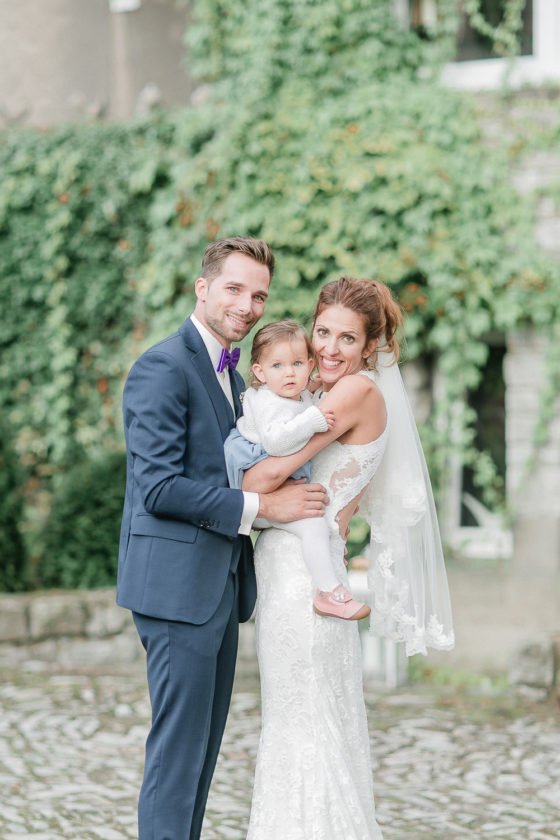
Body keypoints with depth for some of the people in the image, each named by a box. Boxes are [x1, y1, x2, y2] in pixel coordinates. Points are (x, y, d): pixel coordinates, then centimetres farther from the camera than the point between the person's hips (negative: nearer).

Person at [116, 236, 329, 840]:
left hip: (219, 586, 10)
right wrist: (260, 506, -18)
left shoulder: (230, 375, 18)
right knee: (178, 747, -7)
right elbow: (158, 486, -20)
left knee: (203, 746, 13)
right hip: (178, 584, -10)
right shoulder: (163, 368, -13)